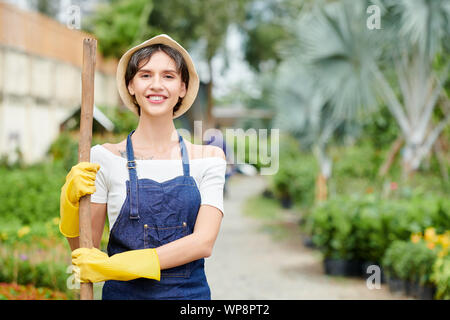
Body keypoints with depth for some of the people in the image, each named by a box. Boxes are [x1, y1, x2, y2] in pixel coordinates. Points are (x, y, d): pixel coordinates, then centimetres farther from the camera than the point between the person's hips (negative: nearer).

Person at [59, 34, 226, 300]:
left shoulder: (208, 158, -1)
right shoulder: (105, 158, -4)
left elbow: (203, 242, -11)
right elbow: (84, 250, -1)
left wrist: (114, 265, -18)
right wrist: (72, 202, -20)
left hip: (190, 291, 1)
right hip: (125, 293, 0)